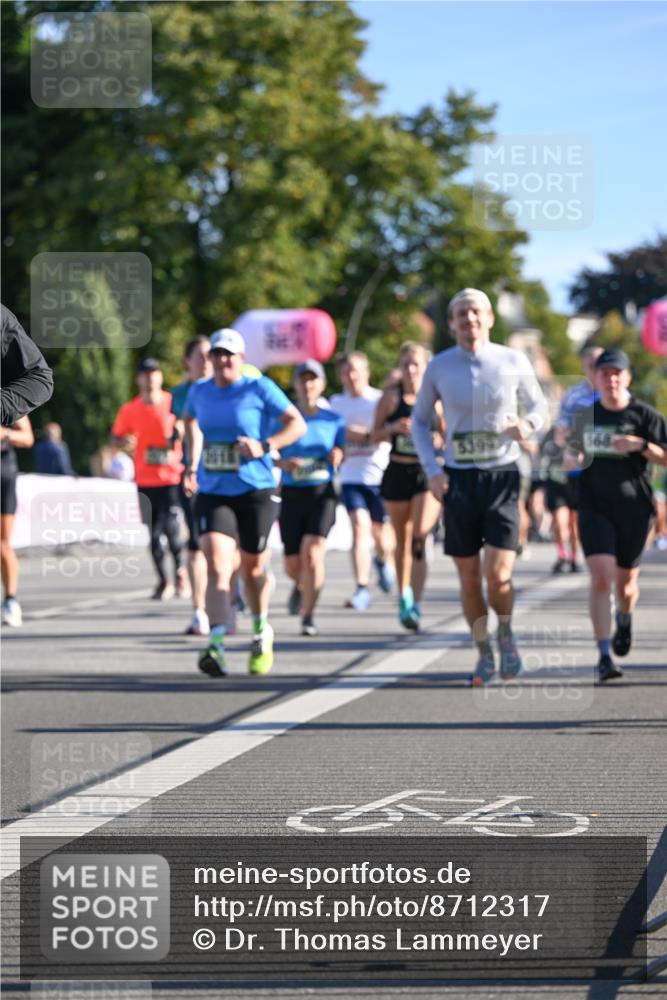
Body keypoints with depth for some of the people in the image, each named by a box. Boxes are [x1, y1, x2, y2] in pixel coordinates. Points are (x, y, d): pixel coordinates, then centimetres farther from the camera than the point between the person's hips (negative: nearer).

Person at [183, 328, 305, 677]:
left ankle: (261, 631, 38)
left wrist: (264, 446, -19)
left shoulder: (259, 389, -5)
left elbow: (297, 424, -4)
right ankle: (216, 646, -26)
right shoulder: (199, 391, 7)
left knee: (252, 567, 12)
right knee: (217, 565, -17)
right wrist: (192, 466, 20)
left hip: (255, 491, -2)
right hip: (212, 493, 2)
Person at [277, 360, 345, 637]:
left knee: (313, 553, -19)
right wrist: (284, 464, -18)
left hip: (323, 493, 0)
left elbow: (340, 453, 16)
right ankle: (301, 586, 41)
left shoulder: (333, 420, 7)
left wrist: (337, 456, -7)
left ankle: (308, 616, -7)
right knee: (293, 564, 3)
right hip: (292, 494, 0)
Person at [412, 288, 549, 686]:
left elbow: (539, 405, 11)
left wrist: (528, 424, -13)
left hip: (502, 475, -2)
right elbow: (420, 420, 12)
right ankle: (485, 653, 21)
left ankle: (506, 634, 17)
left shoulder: (513, 362, -1)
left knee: (498, 573, -13)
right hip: (458, 477, 2)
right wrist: (432, 469, -1)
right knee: (469, 577, 4)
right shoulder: (439, 367, 1)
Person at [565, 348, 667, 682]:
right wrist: (573, 457, -3)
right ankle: (604, 656, -16)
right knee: (601, 578, -15)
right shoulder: (585, 415, 7)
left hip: (634, 507, 0)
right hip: (595, 507, 1)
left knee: (625, 580, 11)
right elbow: (571, 454, 21)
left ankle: (624, 620, 48)